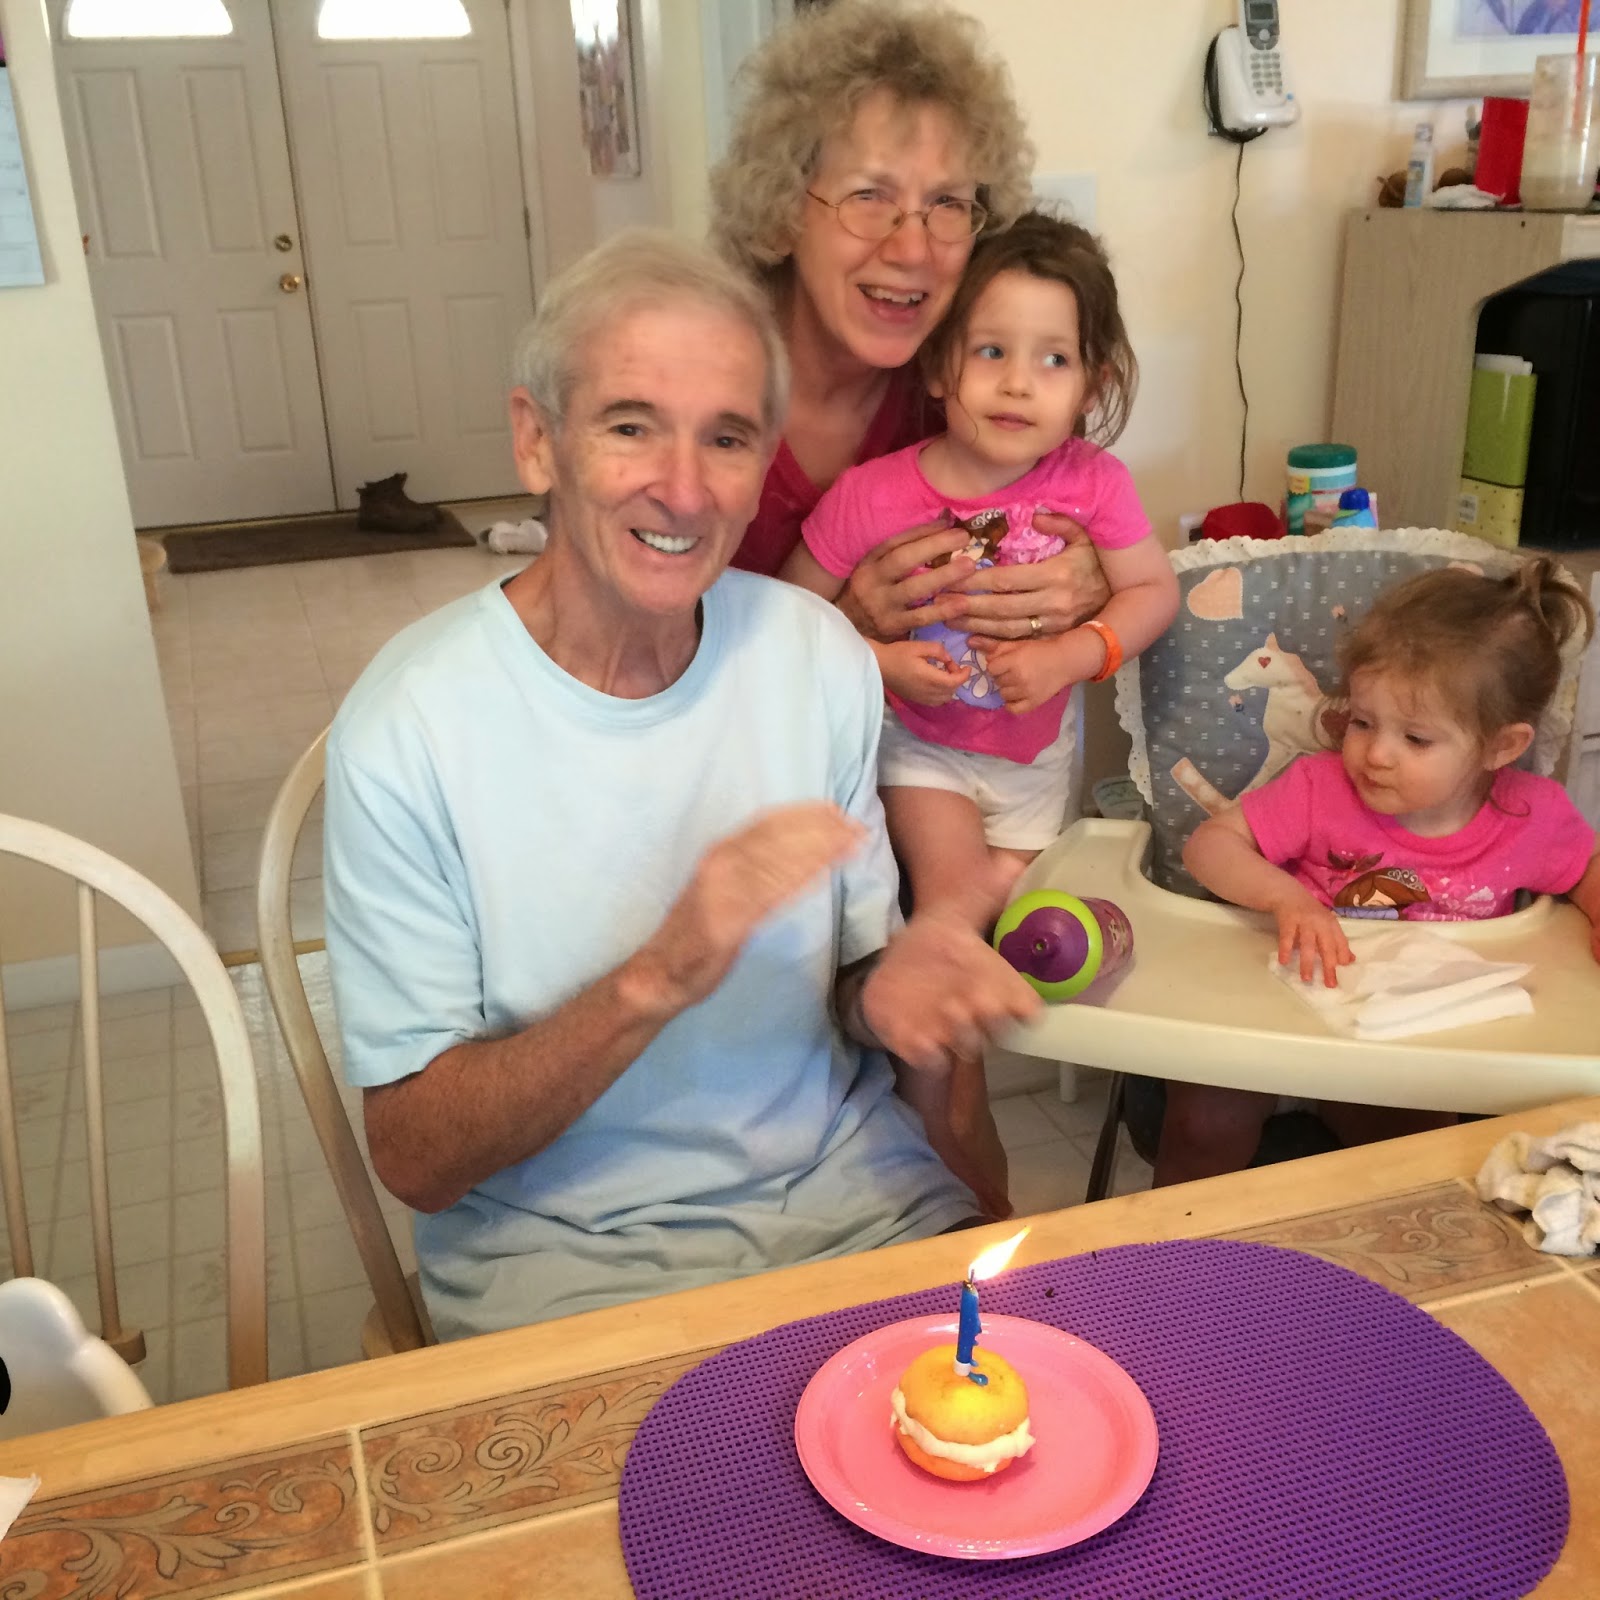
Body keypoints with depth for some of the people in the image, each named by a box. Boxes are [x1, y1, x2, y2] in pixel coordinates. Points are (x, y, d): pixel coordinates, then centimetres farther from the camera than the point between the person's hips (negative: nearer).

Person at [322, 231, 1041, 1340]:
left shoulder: (820, 655, -3)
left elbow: (846, 969, 8)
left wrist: (888, 985, -17)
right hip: (562, 1256, -3)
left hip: (851, 1193, 4)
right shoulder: (412, 728, -16)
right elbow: (414, 1157, -13)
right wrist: (657, 977, -28)